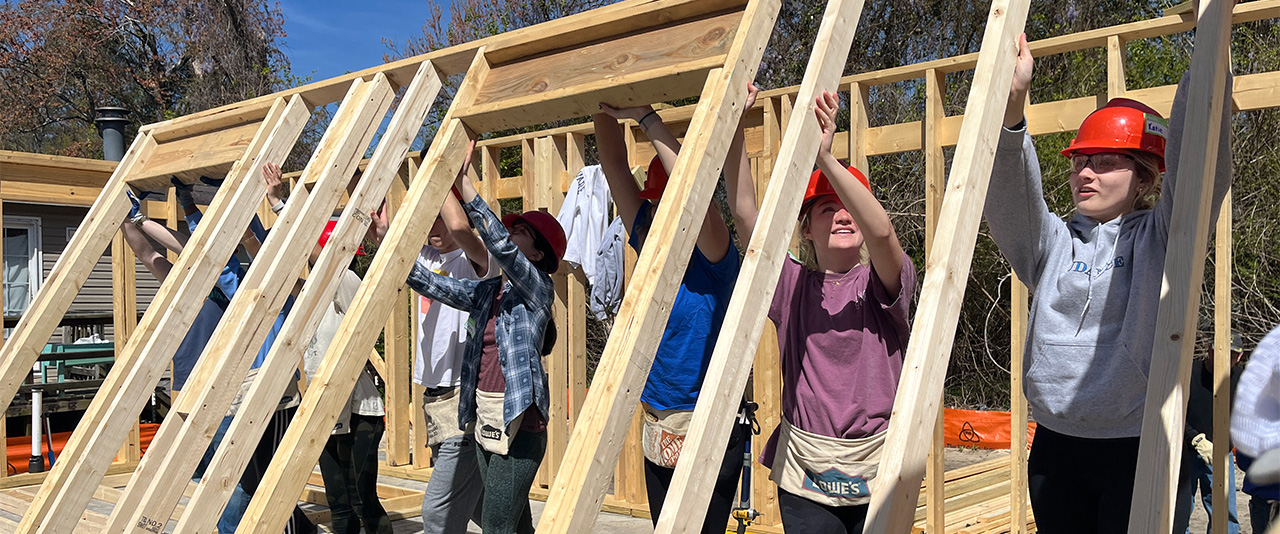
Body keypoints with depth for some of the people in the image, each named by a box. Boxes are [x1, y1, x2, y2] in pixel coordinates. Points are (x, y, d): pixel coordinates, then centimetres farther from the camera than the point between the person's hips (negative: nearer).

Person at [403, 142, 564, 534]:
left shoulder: (537, 289, -7)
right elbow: (428, 282, 11)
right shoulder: (486, 292, 13)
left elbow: (501, 246, -23)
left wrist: (465, 188, -26)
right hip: (486, 419, 8)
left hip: (518, 422, -8)